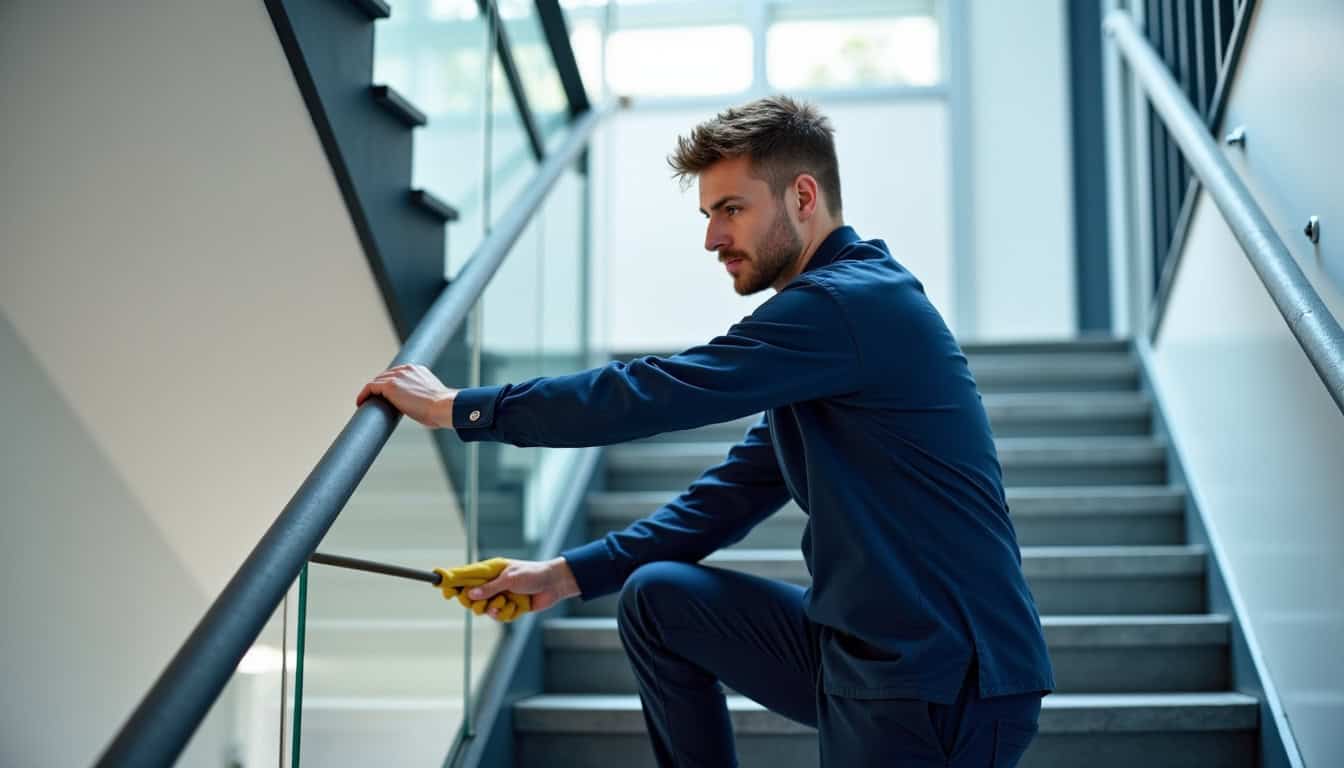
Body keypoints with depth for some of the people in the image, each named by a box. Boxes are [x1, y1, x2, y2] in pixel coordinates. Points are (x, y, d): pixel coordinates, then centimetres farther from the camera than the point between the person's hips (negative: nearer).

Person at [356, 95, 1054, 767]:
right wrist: (568, 575, 8)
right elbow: (733, 492, 14)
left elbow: (647, 395, -21)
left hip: (943, 690, -9)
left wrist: (457, 407, -10)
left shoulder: (850, 304, -18)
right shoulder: (837, 302, 13)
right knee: (656, 597, 7)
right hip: (858, 646, 9)